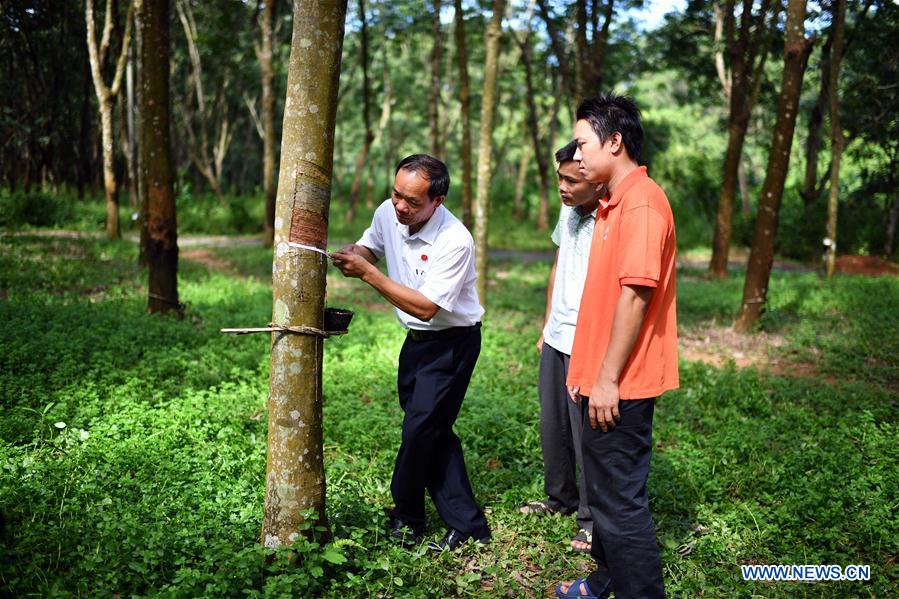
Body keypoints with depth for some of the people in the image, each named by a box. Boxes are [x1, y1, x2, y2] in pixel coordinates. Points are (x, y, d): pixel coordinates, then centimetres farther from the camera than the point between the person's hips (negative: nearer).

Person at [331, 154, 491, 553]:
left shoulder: (455, 242, -26)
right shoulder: (388, 213, -4)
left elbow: (425, 307, -29)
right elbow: (368, 247, 17)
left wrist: (367, 273, -31)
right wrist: (350, 254, -8)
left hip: (452, 343, -7)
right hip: (416, 340, 8)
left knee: (420, 430, -8)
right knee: (434, 434, 8)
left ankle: (405, 517, 16)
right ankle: (468, 526, 16)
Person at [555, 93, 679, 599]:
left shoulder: (642, 201, -16)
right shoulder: (614, 204, 16)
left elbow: (635, 293, -22)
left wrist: (608, 380, -21)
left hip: (620, 386, -10)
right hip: (602, 379, 10)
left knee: (621, 503, -1)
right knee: (605, 493, 21)